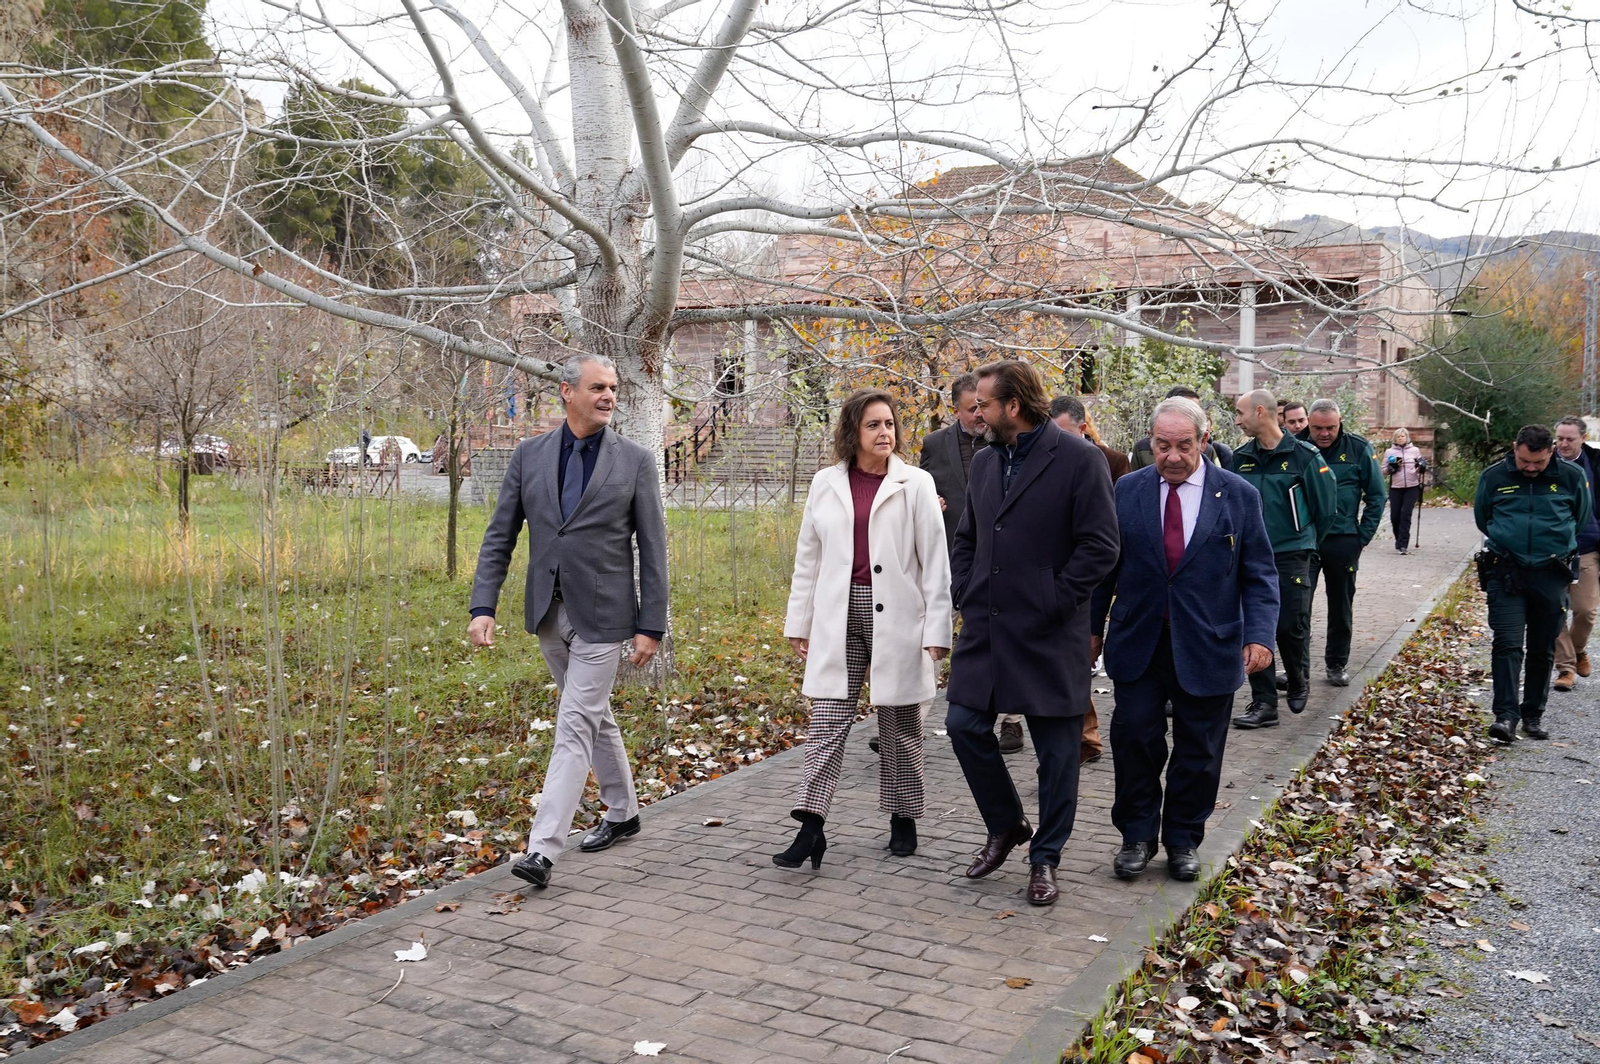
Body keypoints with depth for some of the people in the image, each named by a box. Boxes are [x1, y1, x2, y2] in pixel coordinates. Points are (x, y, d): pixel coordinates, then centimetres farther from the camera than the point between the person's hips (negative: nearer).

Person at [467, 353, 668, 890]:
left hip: (601, 614, -4)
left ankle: (543, 849, -5)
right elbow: (499, 537, 4)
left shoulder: (635, 460, -4)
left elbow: (652, 548, -4)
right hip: (548, 611, 4)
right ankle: (622, 812, 36)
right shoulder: (529, 455, 3)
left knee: (575, 727, -7)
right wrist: (483, 607, -6)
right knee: (594, 715, 18)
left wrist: (651, 625, -8)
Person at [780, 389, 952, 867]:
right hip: (838, 618, 2)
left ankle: (904, 820, 26)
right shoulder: (826, 484, 6)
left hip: (896, 617, -2)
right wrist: (798, 624, 9)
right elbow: (808, 558, 11)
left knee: (899, 724, 10)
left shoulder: (916, 484, -2)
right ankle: (811, 827, -4)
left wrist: (936, 630, -7)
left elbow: (935, 562, -3)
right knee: (827, 720, -4)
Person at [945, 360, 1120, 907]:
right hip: (985, 629, 6)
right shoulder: (985, 461, 11)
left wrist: (1052, 602, -15)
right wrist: (964, 594, 5)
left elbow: (1100, 547, -14)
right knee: (964, 725, 5)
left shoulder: (1078, 459, -10)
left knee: (1056, 750, 5)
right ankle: (1006, 826, 28)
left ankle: (1045, 858, 22)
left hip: (1049, 636, -6)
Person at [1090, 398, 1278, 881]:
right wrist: (1092, 626, 6)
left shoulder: (1239, 495, -2)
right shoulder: (1127, 490, 2)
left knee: (1198, 751, 9)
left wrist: (1260, 635, -12)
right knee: (1133, 738, 0)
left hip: (1207, 647, 0)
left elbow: (1259, 574, -1)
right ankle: (1137, 834, 18)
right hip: (1138, 642, 1)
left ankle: (1183, 839, 27)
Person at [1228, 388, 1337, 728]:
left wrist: (1305, 540, 9)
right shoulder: (1241, 458, 5)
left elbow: (1326, 506, 0)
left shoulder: (1303, 455, -8)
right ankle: (1263, 703, 8)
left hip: (1290, 557, -4)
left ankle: (1299, 683, 27)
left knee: (1291, 627, -3)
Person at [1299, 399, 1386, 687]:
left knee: (1341, 607, 11)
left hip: (1343, 541, 1)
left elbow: (1377, 495, 3)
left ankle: (1337, 664, 25)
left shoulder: (1358, 448, -3)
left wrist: (1363, 536, -3)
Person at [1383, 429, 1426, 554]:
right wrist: (1392, 467, -11)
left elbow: (1421, 468, 14)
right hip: (1395, 488, 1)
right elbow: (1383, 471, 8)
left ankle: (1403, 544, -10)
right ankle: (1399, 540, 24)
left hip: (1412, 487, -1)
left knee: (1406, 514, -11)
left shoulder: (1415, 450, 9)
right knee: (1394, 516, 0)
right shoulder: (1389, 452, 8)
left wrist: (1421, 468, -8)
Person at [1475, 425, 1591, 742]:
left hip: (1551, 575, 1)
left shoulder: (1571, 477, -3)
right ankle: (1506, 715, -10)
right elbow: (1481, 517, 13)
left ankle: (1533, 715, 20)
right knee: (1508, 644, -10)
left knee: (1543, 649, 9)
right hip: (1506, 573, -1)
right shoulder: (1494, 476, -4)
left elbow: (1582, 520, 15)